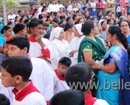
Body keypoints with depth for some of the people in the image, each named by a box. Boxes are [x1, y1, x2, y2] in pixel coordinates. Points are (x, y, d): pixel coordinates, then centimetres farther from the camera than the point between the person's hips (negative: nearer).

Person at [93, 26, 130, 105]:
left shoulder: (116, 50, -22)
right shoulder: (117, 47, 9)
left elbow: (111, 69, -24)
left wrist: (99, 66, -9)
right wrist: (101, 64, 6)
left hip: (110, 84, -9)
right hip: (111, 83, 9)